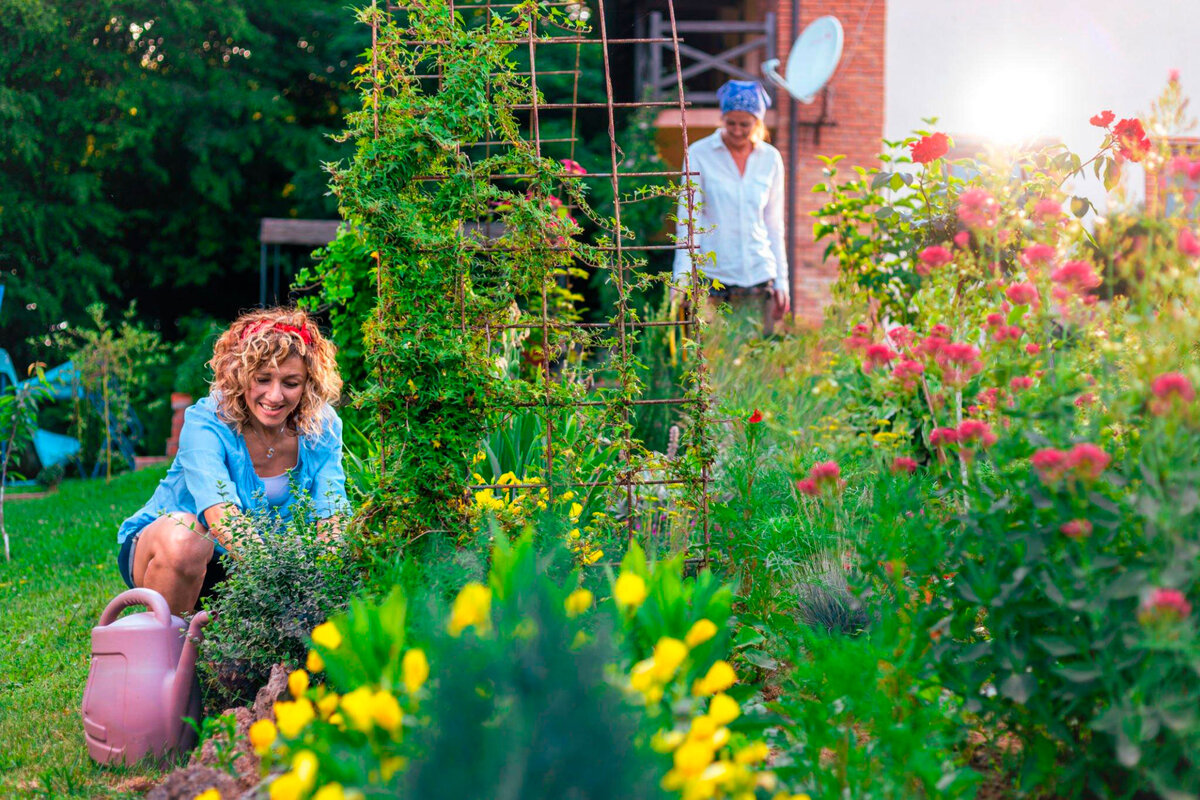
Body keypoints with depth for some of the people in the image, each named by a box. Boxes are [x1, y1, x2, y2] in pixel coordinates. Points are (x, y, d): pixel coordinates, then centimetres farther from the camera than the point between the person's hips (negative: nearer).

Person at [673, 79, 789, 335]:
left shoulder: (771, 159, 8)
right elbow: (687, 218, -3)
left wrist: (781, 281, 10)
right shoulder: (699, 154, -1)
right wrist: (682, 276, -13)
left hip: (759, 276, 3)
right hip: (712, 276, -3)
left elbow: (774, 224, 14)